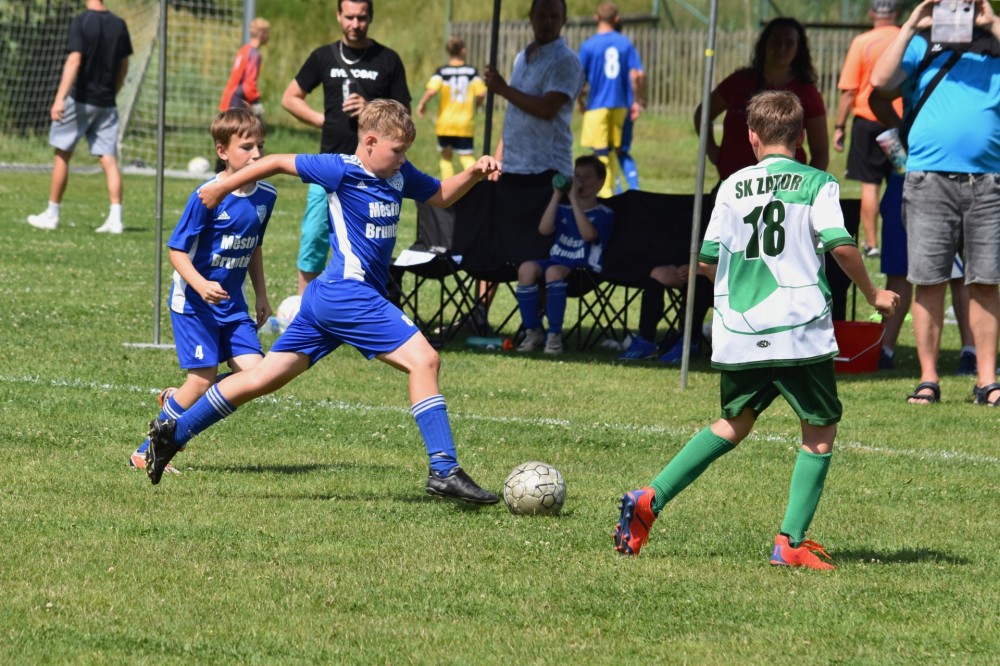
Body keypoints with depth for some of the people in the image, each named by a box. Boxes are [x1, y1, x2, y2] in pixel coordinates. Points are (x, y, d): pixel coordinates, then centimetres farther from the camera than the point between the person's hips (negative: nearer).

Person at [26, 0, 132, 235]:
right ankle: (115, 218, -8)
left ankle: (52, 215, 13)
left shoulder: (82, 22, -12)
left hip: (81, 100, -4)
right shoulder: (119, 25, 4)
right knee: (109, 160, 1)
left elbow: (74, 61, -21)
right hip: (107, 105, 4)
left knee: (62, 155, 7)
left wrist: (60, 98, -25)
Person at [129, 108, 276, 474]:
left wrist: (261, 294, 17)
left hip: (232, 303, 6)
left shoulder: (266, 195, 2)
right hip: (194, 302, -6)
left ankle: (176, 402, 17)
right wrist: (201, 285, -30)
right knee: (203, 378, -9)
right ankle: (147, 452, 6)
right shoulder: (207, 197, -18)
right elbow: (177, 250, -15)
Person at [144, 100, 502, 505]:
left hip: (329, 298, 9)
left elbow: (442, 195, 24)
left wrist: (474, 173, 4)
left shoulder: (399, 175, 13)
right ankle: (444, 471, -15)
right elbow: (279, 163, -1)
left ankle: (173, 432, 18)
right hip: (349, 292, -9)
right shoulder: (343, 171, -10)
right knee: (423, 360, -14)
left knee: (264, 378, 13)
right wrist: (223, 188, 7)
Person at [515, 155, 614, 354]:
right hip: (556, 260, 5)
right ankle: (533, 332, -19)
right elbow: (544, 229, 1)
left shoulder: (604, 215, 5)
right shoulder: (563, 210, 20)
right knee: (527, 268, -28)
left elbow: (588, 234, -16)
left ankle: (554, 335, -31)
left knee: (554, 271, -38)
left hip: (584, 269, -5)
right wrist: (557, 196, -2)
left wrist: (574, 199, -14)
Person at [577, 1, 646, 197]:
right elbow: (638, 74, -2)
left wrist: (581, 100, 8)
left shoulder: (589, 45, -7)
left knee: (601, 152, -1)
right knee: (613, 150, 14)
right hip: (620, 105, 4)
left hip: (597, 105, -4)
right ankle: (611, 190, 16)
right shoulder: (626, 43, 2)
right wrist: (637, 101, 7)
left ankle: (605, 192, -7)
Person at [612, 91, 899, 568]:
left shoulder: (733, 186, 9)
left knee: (735, 422, 20)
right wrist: (872, 293, 4)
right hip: (801, 329, -4)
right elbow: (840, 245, -12)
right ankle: (791, 542, -3)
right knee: (820, 429, 7)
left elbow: (707, 260, 8)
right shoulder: (817, 184, 0)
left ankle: (650, 498, 7)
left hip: (738, 333, 4)